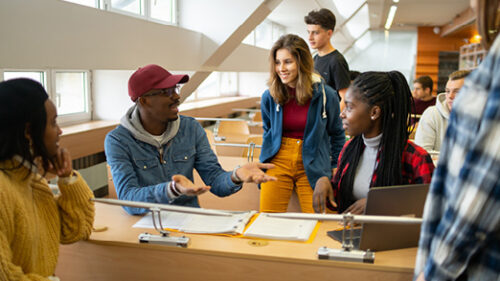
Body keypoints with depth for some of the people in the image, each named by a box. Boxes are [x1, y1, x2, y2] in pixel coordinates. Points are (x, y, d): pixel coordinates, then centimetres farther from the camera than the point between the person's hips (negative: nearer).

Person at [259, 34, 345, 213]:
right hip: (278, 161, 1)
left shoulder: (325, 94, -6)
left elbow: (337, 134, 9)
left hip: (313, 166, -1)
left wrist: (335, 167, 8)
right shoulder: (269, 97, -2)